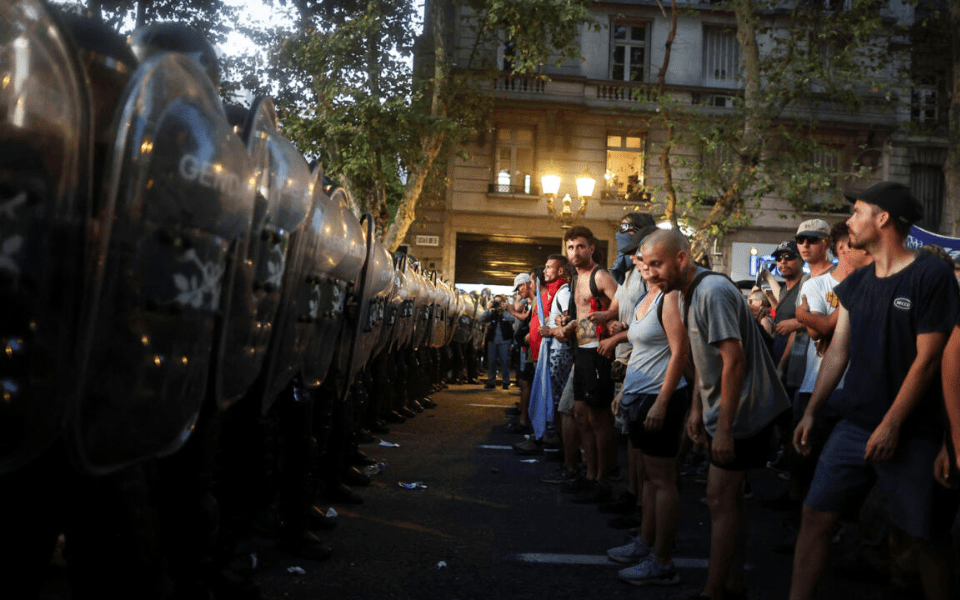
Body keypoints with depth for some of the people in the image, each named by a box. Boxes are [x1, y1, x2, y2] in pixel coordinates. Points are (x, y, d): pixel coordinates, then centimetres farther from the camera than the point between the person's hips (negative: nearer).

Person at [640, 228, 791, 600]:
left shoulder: (713, 292, -21)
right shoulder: (689, 294, 10)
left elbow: (734, 360, -25)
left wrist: (723, 428, -25)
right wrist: (697, 408, 16)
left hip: (743, 412, -10)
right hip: (725, 412, 10)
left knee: (720, 500, -6)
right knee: (728, 499, 16)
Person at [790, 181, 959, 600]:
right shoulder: (855, 283, 10)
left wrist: (891, 426, -14)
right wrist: (811, 412, 8)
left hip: (909, 434, -5)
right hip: (853, 425, 6)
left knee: (923, 538, 5)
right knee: (815, 516, 4)